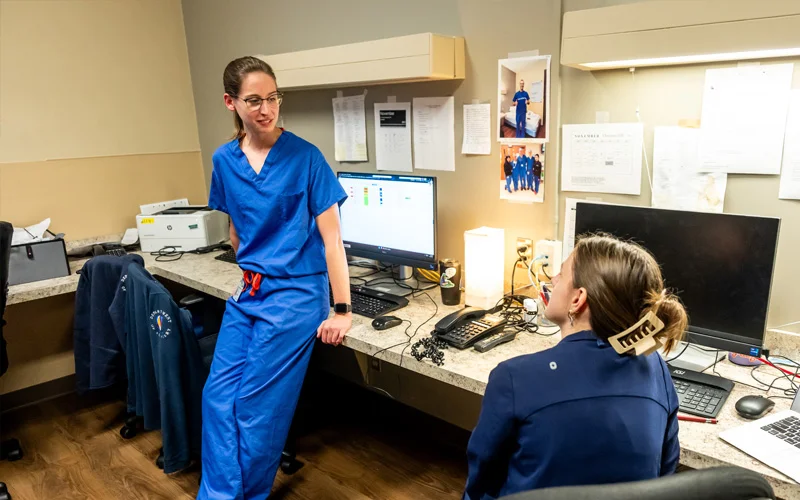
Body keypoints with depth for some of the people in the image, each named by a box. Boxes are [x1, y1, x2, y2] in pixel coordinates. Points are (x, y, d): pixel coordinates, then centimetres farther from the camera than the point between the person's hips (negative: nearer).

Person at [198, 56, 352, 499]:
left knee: (259, 405, 2)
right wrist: (249, 274, 17)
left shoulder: (305, 157, -12)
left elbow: (331, 236, -12)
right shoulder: (224, 160, 4)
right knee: (218, 395, 5)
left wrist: (342, 309, -13)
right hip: (247, 293, 6)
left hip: (294, 294, -5)